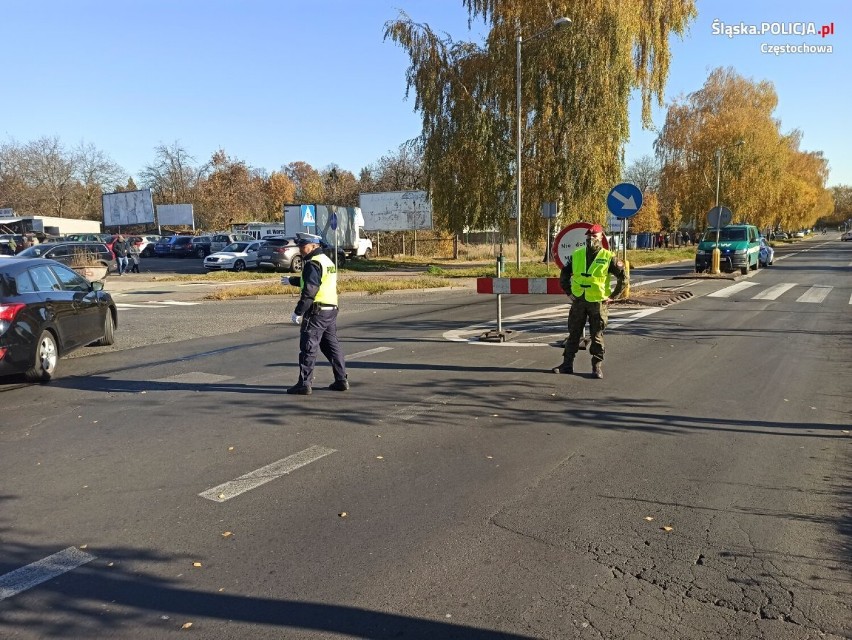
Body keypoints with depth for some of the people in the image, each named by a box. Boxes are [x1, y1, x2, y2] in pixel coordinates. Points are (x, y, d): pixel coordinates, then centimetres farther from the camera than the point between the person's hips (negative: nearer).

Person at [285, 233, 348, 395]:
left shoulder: (313, 263, -13)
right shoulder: (326, 260, 18)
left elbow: (309, 291, -21)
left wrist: (298, 312, -18)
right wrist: (291, 280, 40)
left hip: (316, 311, -9)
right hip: (331, 309, 9)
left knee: (308, 348, -3)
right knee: (332, 346, 14)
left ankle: (304, 384, 0)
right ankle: (341, 380, 16)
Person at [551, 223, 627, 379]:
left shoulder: (608, 257, -4)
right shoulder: (576, 255, 6)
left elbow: (623, 277, 0)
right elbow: (564, 274, 17)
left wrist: (613, 296, -3)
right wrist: (568, 292, 10)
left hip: (597, 302, -3)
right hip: (578, 301, 3)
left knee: (597, 336, 3)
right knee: (573, 334, 8)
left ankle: (597, 366, 12)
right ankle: (567, 364, 16)